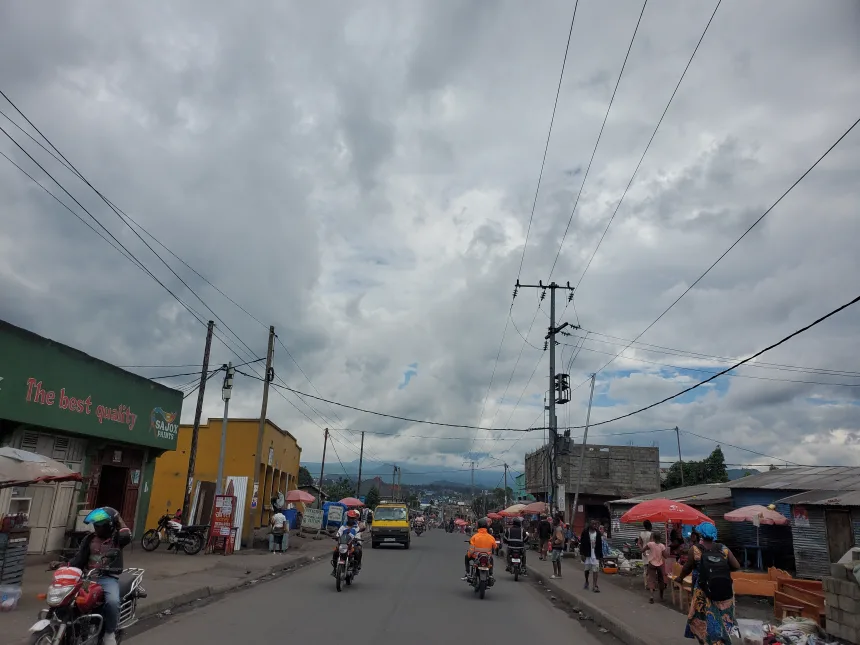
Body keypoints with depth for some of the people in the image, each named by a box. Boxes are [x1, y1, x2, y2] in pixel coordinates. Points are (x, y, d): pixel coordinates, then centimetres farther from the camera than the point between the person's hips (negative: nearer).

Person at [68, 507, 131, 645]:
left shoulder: (116, 538, -1)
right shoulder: (90, 538, 11)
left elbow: (126, 537, -23)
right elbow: (79, 557, 9)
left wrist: (119, 520, -12)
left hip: (109, 578, -5)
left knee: (112, 602, -31)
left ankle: (110, 633, -9)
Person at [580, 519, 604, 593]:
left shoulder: (598, 533, 1)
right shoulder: (585, 532, -4)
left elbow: (600, 545, 5)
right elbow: (582, 544, -4)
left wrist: (600, 555, 4)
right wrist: (582, 554, -9)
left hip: (595, 554, 0)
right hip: (587, 554, 0)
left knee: (595, 570, -6)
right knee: (587, 569, 11)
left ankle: (594, 586, -3)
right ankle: (586, 582, 34)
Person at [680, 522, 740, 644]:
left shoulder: (695, 549, -8)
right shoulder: (723, 549, 0)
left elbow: (687, 568, 0)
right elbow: (736, 566, -2)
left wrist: (680, 578, 19)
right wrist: (722, 569, 15)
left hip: (705, 596, -4)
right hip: (725, 594, 4)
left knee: (707, 624, 9)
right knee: (722, 623, 20)